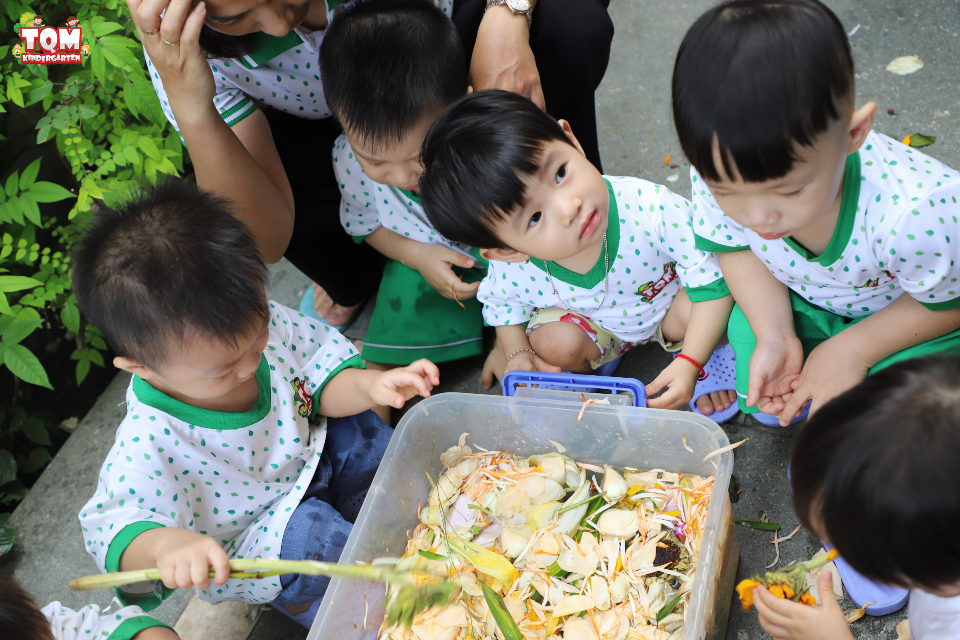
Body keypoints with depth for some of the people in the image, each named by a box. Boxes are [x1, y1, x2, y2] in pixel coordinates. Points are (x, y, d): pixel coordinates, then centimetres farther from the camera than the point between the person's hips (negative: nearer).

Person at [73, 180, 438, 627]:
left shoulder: (259, 321, -21)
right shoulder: (150, 443, -35)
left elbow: (320, 374, -7)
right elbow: (111, 527, -30)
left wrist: (369, 386, -28)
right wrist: (165, 544, -53)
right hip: (236, 553, -5)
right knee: (304, 534, -32)